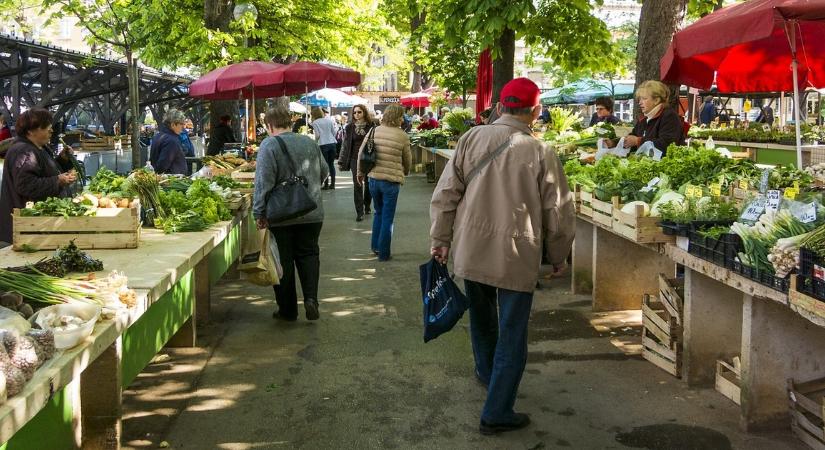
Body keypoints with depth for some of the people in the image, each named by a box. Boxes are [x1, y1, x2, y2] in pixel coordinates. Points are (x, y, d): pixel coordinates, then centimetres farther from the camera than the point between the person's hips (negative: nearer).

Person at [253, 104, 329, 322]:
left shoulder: (269, 145, -11)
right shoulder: (310, 143, 6)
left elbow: (263, 183, -15)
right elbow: (324, 173, 17)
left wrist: (259, 213, -10)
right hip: (312, 213, 4)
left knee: (284, 260, 7)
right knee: (308, 254, 15)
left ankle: (287, 310, 14)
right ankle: (311, 298, -3)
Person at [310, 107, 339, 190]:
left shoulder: (315, 122, -3)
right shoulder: (329, 120, 8)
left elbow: (317, 135, -7)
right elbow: (334, 132, 9)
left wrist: (316, 141, 11)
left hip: (323, 145, -4)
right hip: (332, 143, 4)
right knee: (331, 164, 10)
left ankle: (326, 184, 1)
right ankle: (332, 184, 11)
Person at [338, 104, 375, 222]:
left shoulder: (371, 126, -1)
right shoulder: (350, 127, 3)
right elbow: (346, 145, 5)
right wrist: (341, 161, 3)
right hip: (355, 159, 0)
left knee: (369, 184, 10)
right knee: (357, 185, -5)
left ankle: (367, 206, 33)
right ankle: (359, 212, -1)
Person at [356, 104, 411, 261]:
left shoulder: (375, 131, 1)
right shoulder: (402, 136, -8)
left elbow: (361, 152, 4)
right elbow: (407, 160, 3)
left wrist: (360, 172, 18)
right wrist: (405, 172, 24)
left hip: (373, 179, 4)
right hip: (391, 181, -4)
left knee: (378, 213, 24)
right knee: (387, 218, 6)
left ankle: (375, 246, 29)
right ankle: (383, 253, 11)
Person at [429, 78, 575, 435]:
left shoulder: (471, 139, -4)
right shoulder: (541, 153, -10)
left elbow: (445, 194, -2)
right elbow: (558, 214, -4)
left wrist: (440, 239, 8)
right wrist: (558, 257, 11)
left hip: (470, 253, 4)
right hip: (517, 258, -4)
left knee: (482, 318, 26)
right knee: (512, 337, 8)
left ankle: (487, 372, 49)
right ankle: (497, 414, 12)